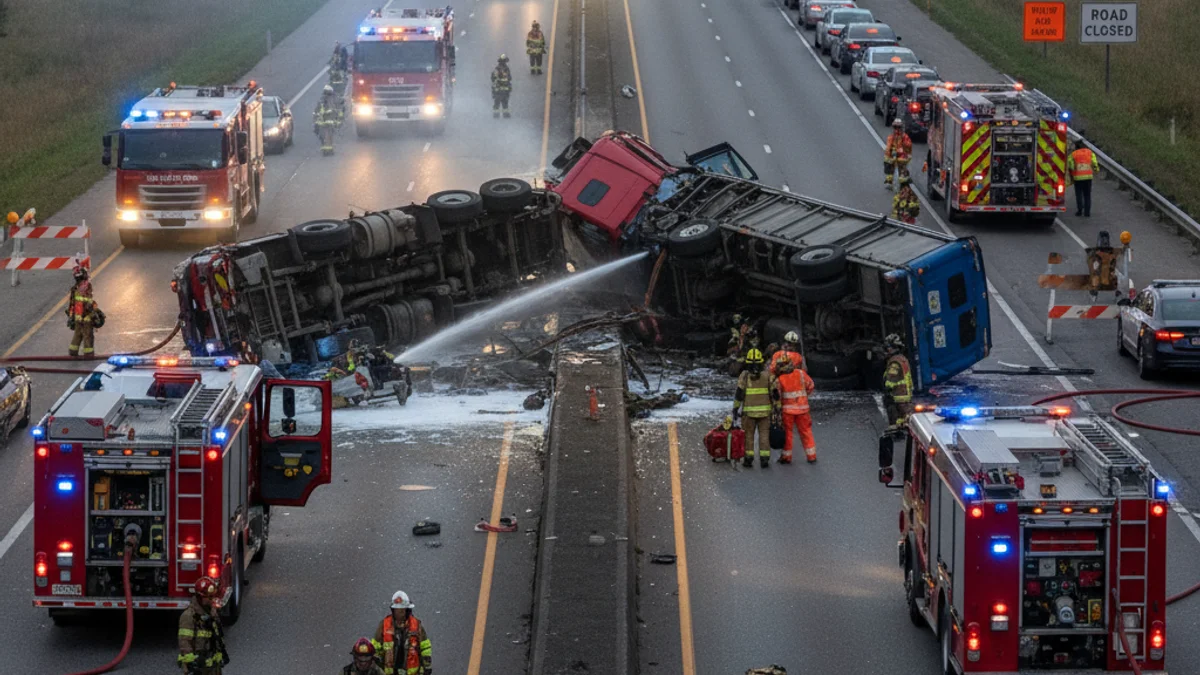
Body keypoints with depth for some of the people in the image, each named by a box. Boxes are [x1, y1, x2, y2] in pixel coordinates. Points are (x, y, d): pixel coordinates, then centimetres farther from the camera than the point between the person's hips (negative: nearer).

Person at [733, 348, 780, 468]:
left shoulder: (744, 375, -5)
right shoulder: (767, 375, -2)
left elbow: (739, 394, -8)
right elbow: (775, 393, -3)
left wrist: (736, 408, -2)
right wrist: (777, 407, 4)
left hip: (748, 411, -1)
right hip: (765, 411, 1)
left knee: (748, 435, 10)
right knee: (764, 435, 7)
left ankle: (748, 458, 10)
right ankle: (764, 459, 2)